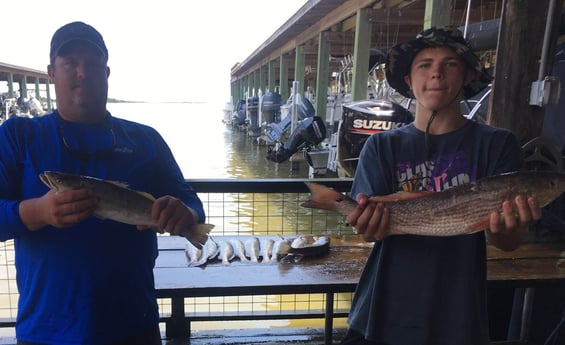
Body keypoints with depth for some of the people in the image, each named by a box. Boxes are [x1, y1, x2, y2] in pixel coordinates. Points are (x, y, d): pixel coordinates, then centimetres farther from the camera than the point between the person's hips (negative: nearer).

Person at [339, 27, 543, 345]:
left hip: (458, 319, 0)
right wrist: (369, 228, -32)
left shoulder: (496, 144, -5)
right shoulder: (382, 146, -1)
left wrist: (505, 227, -31)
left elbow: (509, 243, -9)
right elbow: (366, 220, -9)